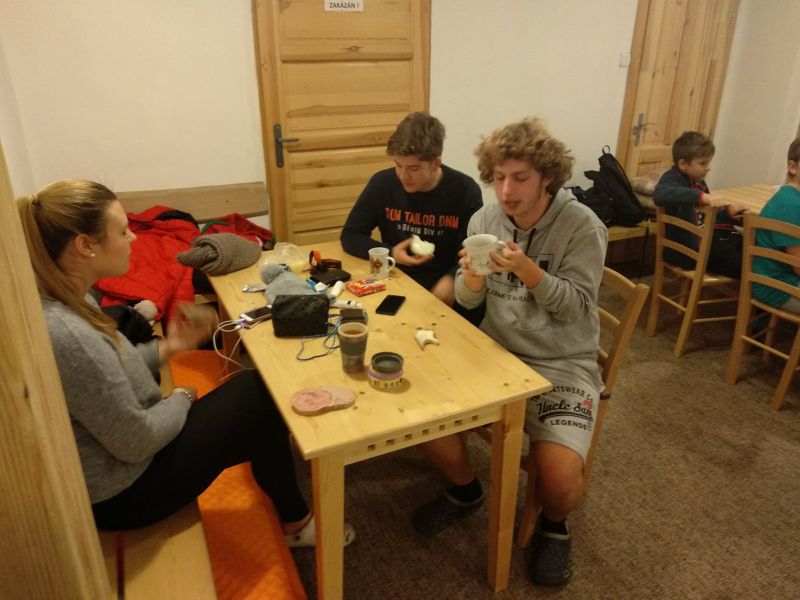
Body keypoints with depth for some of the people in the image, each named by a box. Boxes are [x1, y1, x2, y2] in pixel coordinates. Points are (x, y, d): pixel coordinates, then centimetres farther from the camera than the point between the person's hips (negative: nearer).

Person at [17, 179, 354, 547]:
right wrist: (181, 398, -8)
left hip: (117, 459, 9)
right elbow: (136, 442, -26)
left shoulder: (66, 301, -4)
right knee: (258, 394, -2)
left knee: (256, 391, 10)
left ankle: (289, 519, 30)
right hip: (124, 492, -9)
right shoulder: (66, 335, -34)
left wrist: (166, 348, 0)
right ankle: (295, 522, 23)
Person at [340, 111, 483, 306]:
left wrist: (451, 279, -24)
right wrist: (389, 253, -15)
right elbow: (350, 235, 2)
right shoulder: (382, 183, -5)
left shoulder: (465, 191, -10)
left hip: (446, 290, 0)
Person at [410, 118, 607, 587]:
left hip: (563, 364, -4)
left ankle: (554, 525, 18)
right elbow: (468, 301, 2)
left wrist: (528, 272, -29)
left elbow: (577, 308, -13)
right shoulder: (485, 219, 0)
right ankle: (466, 490, 21)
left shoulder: (583, 226, -12)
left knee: (560, 478, -23)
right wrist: (472, 275, -22)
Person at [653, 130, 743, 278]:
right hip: (685, 249, -10)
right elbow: (660, 194, -42)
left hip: (704, 239, 10)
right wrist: (702, 197, -47)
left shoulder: (697, 180, 14)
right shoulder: (673, 178, -14)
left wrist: (728, 213, 5)